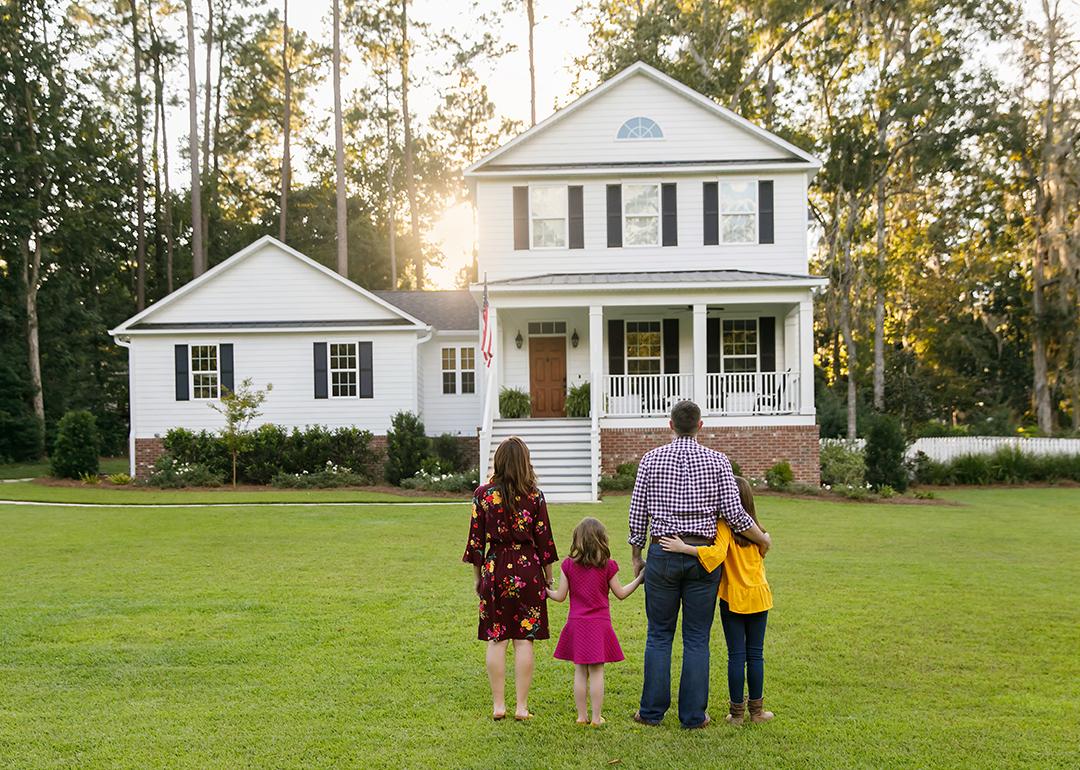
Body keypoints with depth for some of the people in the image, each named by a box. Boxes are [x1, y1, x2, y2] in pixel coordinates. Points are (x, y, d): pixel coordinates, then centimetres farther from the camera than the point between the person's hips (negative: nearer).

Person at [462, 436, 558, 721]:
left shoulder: (483, 494, -3)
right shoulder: (534, 495, -5)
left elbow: (476, 540, 0)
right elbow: (544, 539, -1)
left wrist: (478, 576, 10)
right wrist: (548, 577, 10)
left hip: (495, 568, 1)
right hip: (527, 569, -1)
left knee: (496, 640, 7)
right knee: (524, 640, 4)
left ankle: (498, 705, 11)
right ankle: (522, 707, 7)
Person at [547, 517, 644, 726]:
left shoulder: (569, 564, -2)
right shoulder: (608, 566, -5)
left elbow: (560, 596, 1)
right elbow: (621, 594, 5)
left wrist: (547, 591, 21)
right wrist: (639, 580, 17)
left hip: (576, 624, 1)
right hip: (600, 624, -1)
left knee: (580, 671, 9)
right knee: (597, 672, 4)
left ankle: (581, 716, 14)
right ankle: (596, 717, 7)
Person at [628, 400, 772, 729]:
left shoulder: (651, 459, 1)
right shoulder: (717, 461, -1)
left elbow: (637, 514, 1)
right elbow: (734, 514, -6)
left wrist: (636, 557, 12)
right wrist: (763, 540, 11)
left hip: (662, 555, 0)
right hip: (702, 556, 0)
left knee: (659, 635, 10)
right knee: (697, 638, 7)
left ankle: (652, 711, 12)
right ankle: (693, 714, 11)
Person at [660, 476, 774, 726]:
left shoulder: (724, 525, -15)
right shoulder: (755, 527, 1)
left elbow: (717, 553, -31)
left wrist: (683, 548, -32)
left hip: (733, 597, -4)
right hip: (758, 595, 4)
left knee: (736, 655, 4)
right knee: (755, 654, 10)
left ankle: (737, 711, 10)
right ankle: (756, 709, 19)